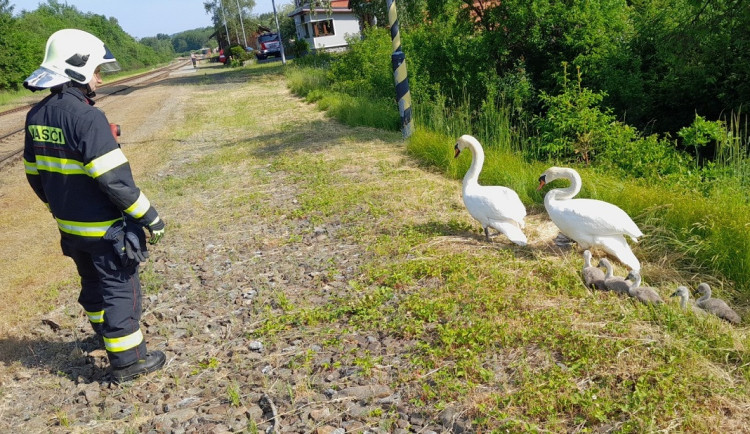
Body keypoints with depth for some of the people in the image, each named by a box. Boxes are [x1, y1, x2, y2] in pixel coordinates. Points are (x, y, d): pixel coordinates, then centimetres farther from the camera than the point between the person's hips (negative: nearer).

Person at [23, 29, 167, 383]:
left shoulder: (37, 116, 3)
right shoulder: (87, 118, -23)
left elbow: (34, 173, 12)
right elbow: (115, 179, -26)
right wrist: (148, 215, -17)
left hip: (70, 226, 8)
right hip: (104, 227, -8)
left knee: (93, 283, 25)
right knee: (120, 290, 5)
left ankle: (106, 332, 45)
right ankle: (126, 361, 14)